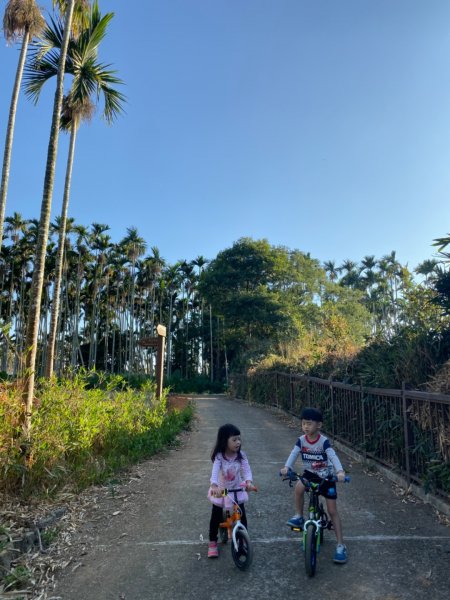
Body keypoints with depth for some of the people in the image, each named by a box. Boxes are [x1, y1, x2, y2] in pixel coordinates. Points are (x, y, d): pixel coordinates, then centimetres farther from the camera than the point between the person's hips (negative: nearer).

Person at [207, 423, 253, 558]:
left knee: (242, 515, 1)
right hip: (221, 490, -2)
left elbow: (246, 469, -26)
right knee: (216, 517, 8)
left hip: (237, 489, 2)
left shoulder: (241, 455, -17)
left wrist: (248, 481, -47)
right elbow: (215, 472, -38)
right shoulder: (219, 456, -26)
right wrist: (214, 486, -57)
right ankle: (212, 543, 28)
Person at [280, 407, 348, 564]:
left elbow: (333, 456, -34)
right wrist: (286, 467, -40)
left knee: (332, 510, -2)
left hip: (326, 476, -3)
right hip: (310, 473, 3)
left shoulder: (324, 441, -22)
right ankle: (299, 516, -6)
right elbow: (293, 454, -21)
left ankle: (340, 545, 10)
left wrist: (340, 471, -52)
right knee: (299, 487, -29)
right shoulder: (301, 440, -11)